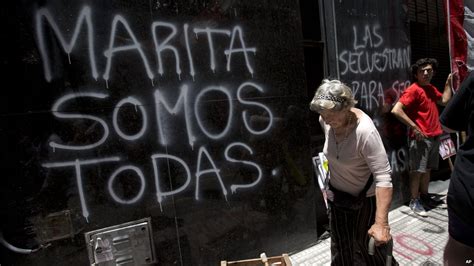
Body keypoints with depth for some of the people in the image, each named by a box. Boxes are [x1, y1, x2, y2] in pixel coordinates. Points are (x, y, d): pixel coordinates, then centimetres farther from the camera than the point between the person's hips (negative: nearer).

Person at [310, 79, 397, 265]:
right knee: (341, 251, 19)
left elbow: (383, 176, -35)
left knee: (370, 248, 14)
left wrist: (381, 223, -39)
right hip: (337, 195, 6)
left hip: (365, 198, -5)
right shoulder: (326, 121, -13)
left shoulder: (365, 131, -32)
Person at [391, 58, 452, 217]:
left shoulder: (431, 89, 14)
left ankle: (424, 196, 29)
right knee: (417, 170, -3)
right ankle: (414, 201, 6)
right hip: (420, 138, -8)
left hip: (434, 137, 8)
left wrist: (448, 82, 24)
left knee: (428, 169, 16)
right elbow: (396, 110, -23)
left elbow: (444, 100, 30)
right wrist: (414, 128, -21)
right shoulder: (413, 90, -13)